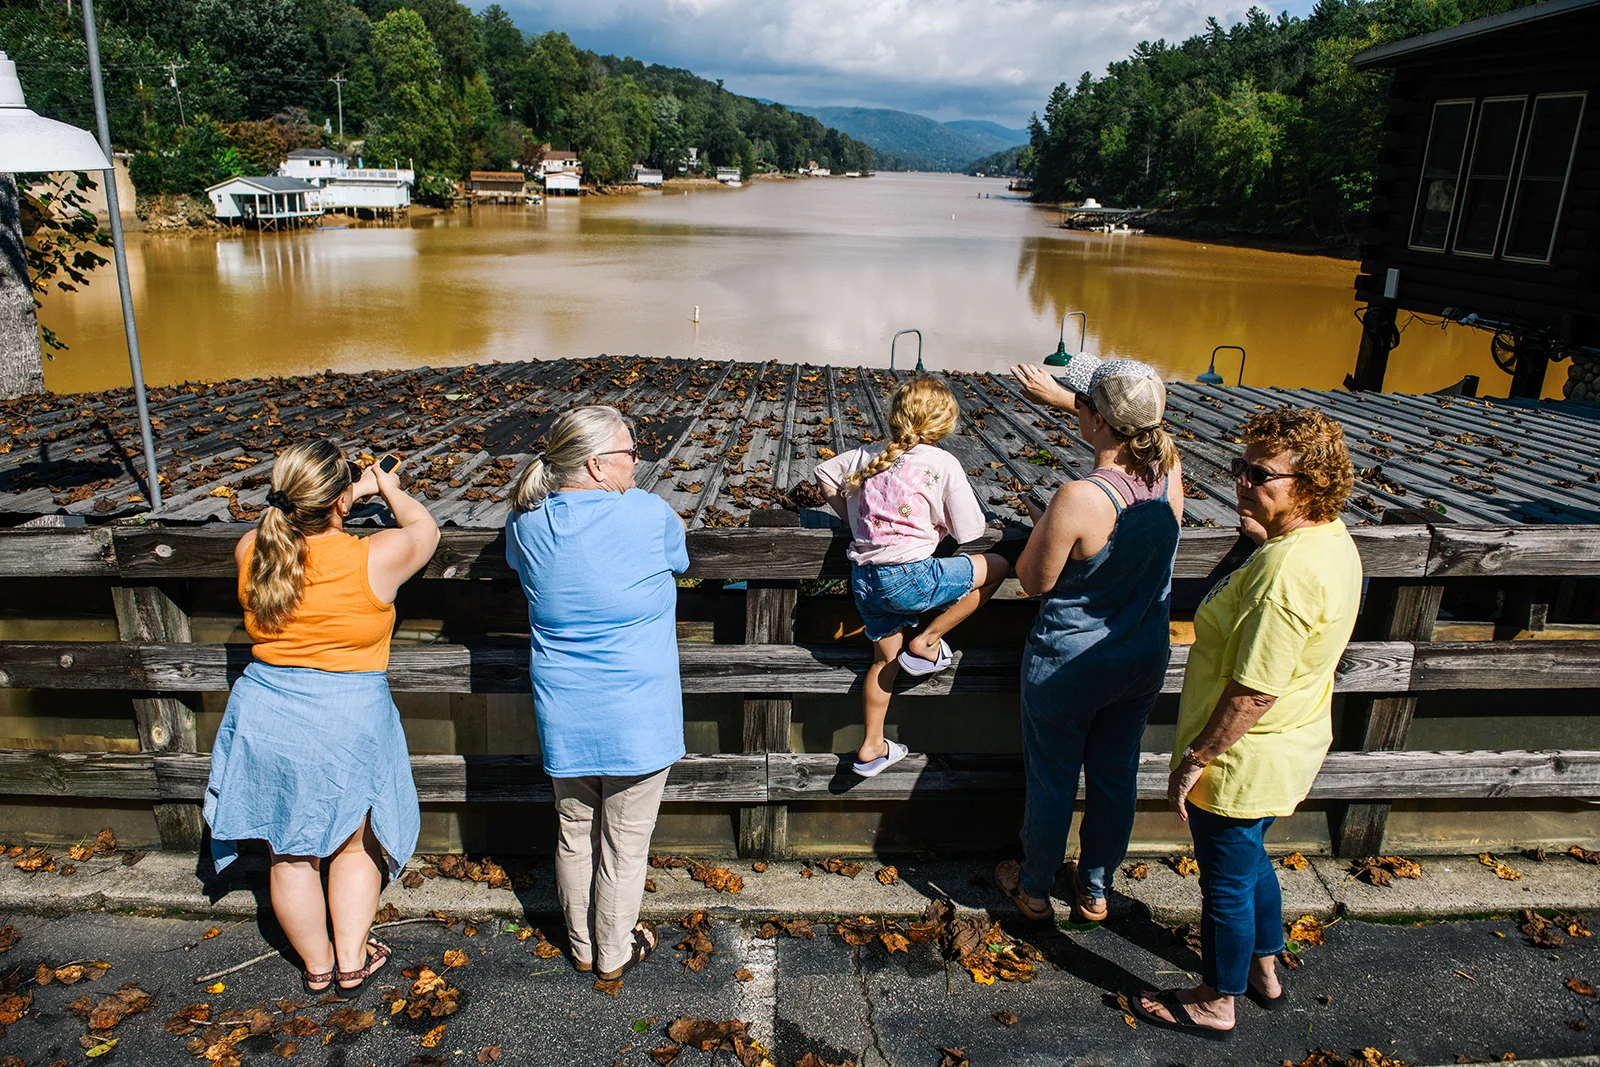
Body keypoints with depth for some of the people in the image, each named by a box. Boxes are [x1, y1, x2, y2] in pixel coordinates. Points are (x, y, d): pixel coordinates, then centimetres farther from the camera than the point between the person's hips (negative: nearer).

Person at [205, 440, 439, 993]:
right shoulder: (373, 560, -20)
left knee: (290, 853, 19)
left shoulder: (253, 551, -8)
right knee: (355, 843, 21)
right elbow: (425, 528, 1)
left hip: (266, 719, 4)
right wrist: (389, 488, 19)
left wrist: (353, 494, 21)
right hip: (346, 725, -4)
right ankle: (352, 959, 30)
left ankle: (316, 965, 37)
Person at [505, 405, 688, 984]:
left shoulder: (526, 524, -4)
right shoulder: (648, 514, -17)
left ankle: (583, 946, 40)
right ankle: (615, 953, 32)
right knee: (625, 844, 14)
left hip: (563, 714, 5)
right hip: (636, 714, -4)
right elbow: (679, 559, 4)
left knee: (574, 834, 22)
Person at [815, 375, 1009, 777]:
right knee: (996, 566, 10)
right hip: (910, 578, -6)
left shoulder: (867, 455, 10)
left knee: (886, 659, 25)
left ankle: (872, 747, 33)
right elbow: (970, 529, -1)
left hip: (864, 580, 7)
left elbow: (823, 472, 25)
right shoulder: (942, 463, -5)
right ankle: (927, 641, 11)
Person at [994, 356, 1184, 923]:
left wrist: (1041, 524, -2)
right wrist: (1058, 394, 14)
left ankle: (1034, 890, 38)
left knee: (1052, 780, 16)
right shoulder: (1169, 471, -13)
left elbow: (1034, 580, -17)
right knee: (1116, 775, 22)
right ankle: (1096, 889, 43)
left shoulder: (1079, 499, -31)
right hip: (1145, 660, 6)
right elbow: (1136, 427, 11)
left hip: (1068, 666, -5)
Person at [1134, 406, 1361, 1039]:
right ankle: (1264, 972, 50)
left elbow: (1254, 692, -30)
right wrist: (1261, 536, 16)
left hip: (1242, 759, -10)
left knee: (1227, 882, 12)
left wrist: (1195, 757, -19)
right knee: (1251, 861, 30)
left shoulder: (1287, 570, -32)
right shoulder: (1331, 537, -2)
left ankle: (1215, 1004, 34)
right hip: (1289, 749, 10)